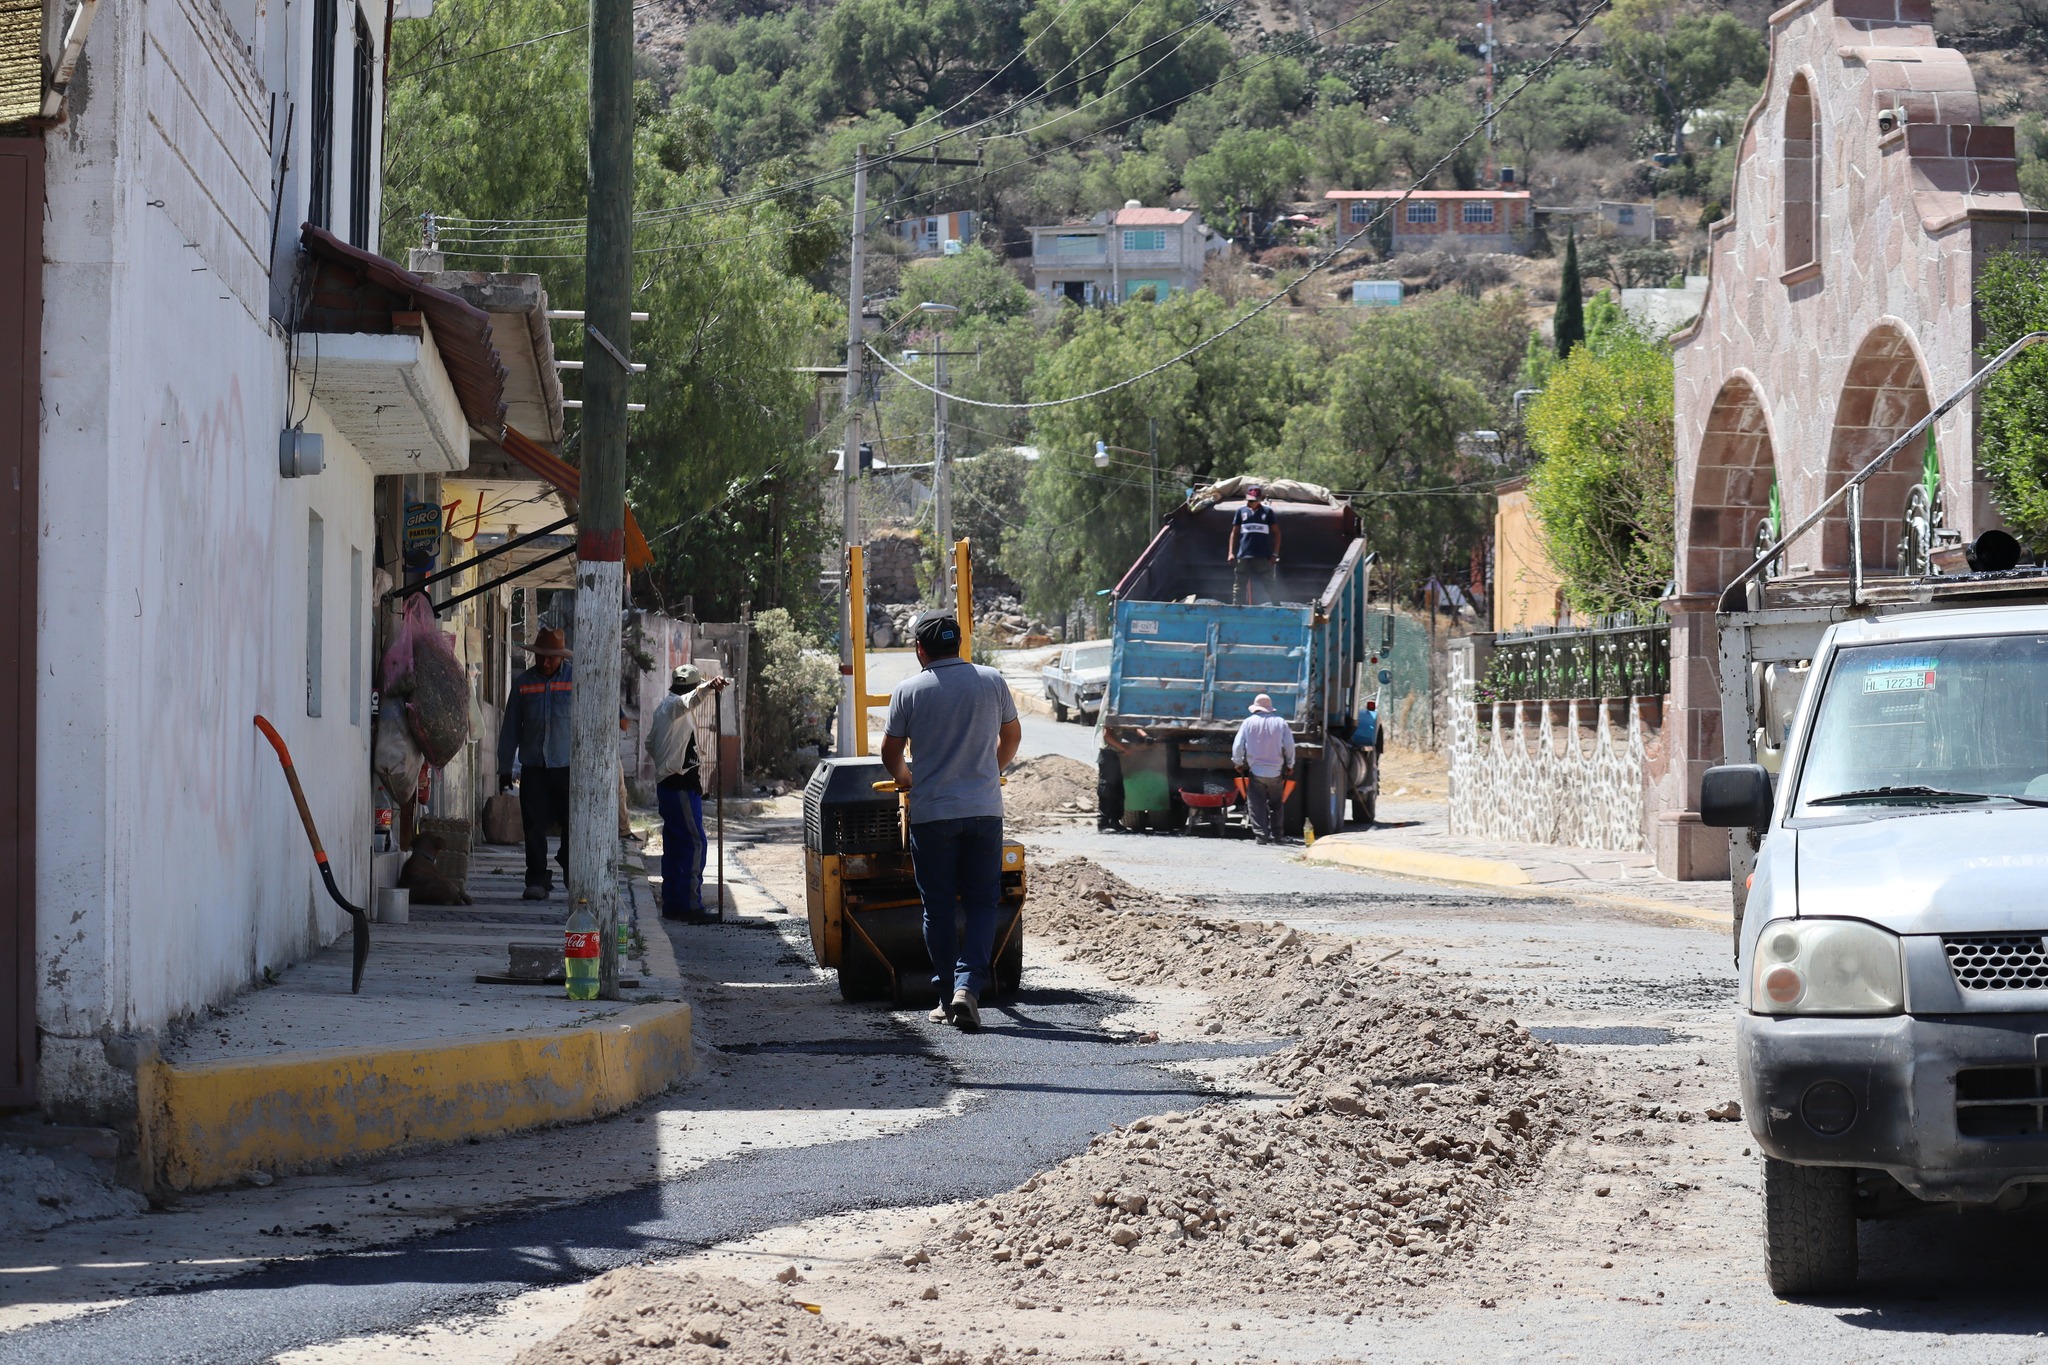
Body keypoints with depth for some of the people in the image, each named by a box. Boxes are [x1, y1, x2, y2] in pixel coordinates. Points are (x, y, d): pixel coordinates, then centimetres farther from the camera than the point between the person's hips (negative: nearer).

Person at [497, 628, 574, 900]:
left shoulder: (577, 678, 4)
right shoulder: (522, 683, 10)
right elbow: (510, 728, 14)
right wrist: (504, 769, 12)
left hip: (568, 766, -2)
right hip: (533, 766, 2)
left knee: (573, 826, -4)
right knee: (535, 826, 1)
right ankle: (537, 881, 7)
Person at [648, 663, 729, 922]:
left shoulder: (663, 708, 19)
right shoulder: (675, 705, -11)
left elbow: (650, 743, 28)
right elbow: (691, 699, -36)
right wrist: (709, 687, -54)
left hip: (666, 782, 10)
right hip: (682, 785, -10)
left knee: (674, 844, 12)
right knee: (694, 842, -12)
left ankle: (672, 903, 14)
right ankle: (690, 904, -15)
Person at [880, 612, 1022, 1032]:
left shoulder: (909, 691, -4)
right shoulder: (992, 681, 3)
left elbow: (890, 753, 2)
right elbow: (1011, 736, 17)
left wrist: (906, 779, 23)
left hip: (931, 812, -1)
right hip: (984, 809, 1)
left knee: (938, 906, 8)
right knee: (982, 902, 5)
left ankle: (947, 995, 10)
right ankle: (969, 986, -11)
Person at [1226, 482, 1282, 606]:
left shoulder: (1267, 511, 4)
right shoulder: (1241, 511, 8)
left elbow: (1276, 533, 5)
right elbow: (1234, 533, 11)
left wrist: (1275, 554, -2)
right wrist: (1231, 553, 3)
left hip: (1263, 557, -2)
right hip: (1243, 556, 2)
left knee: (1270, 585, 0)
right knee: (1239, 586, 4)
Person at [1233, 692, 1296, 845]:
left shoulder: (1249, 722, -1)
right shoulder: (1280, 723, 2)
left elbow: (1238, 746, -1)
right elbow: (1290, 746, 3)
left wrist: (1238, 763, 13)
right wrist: (1290, 765, 15)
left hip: (1255, 771, -2)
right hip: (1276, 772, 2)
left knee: (1257, 805, 2)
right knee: (1277, 804, 14)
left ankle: (1261, 834, -6)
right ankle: (1277, 834, 13)